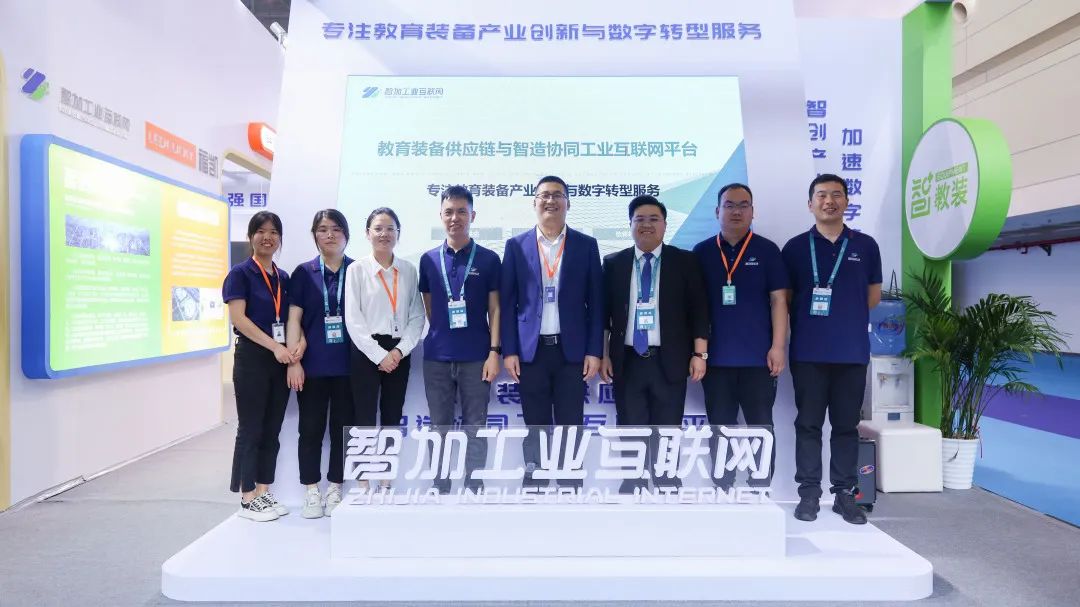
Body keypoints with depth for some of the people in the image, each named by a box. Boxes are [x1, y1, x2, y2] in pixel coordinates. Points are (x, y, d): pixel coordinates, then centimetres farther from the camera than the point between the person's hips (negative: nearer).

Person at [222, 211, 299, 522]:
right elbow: (238, 318, -13)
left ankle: (263, 492, 21)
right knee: (250, 429, 1)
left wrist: (300, 342, -6)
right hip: (252, 358, -6)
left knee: (272, 430, 10)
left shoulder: (283, 277, 13)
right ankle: (247, 499, 11)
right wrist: (275, 346, -20)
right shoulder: (240, 273, -4)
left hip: (282, 361, 6)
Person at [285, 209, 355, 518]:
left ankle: (335, 489, 21)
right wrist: (293, 360, -6)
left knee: (343, 428, 7)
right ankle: (312, 492, 18)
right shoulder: (304, 272, 4)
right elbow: (294, 319, 1)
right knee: (311, 428, 6)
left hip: (348, 364, 0)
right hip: (312, 364, 0)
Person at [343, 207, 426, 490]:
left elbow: (417, 316, 4)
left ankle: (386, 483, 21)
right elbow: (353, 320, -7)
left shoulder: (409, 270, 6)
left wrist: (400, 350, -8)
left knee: (392, 418, 9)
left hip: (399, 353, 3)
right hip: (367, 352, -3)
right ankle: (363, 486, 11)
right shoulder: (356, 270, -2)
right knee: (365, 419, 0)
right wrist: (379, 355, -12)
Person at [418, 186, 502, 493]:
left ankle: (473, 489, 16)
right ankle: (440, 489, 21)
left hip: (476, 356, -2)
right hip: (437, 357, 2)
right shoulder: (429, 260, 6)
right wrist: (441, 336, 8)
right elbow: (429, 308, 14)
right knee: (440, 427, 9)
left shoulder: (488, 259, 1)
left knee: (475, 427, 5)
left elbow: (495, 309, 0)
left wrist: (494, 352, -7)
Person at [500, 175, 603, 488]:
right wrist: (508, 351, -3)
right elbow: (507, 303, 3)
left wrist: (594, 351, -3)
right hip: (530, 350, 0)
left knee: (571, 427, 6)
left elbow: (595, 303, 4)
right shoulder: (516, 246, 5)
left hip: (572, 350, 0)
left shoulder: (586, 245, 5)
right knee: (535, 429, 9)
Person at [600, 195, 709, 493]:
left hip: (669, 361, -1)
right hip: (627, 361, 1)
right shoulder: (613, 263, 7)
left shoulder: (685, 261, 3)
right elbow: (603, 312, 7)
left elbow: (698, 311, 0)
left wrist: (699, 353, -6)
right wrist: (603, 354, 1)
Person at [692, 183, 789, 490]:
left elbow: (778, 300, -1)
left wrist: (778, 346, -8)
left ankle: (760, 490, 17)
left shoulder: (767, 250, 1)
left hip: (758, 355, -1)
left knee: (761, 425, 5)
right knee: (720, 426, 9)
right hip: (716, 356, 2)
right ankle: (722, 488, 20)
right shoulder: (701, 252, 5)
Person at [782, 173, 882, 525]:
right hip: (808, 351, -1)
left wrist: (844, 314, 10)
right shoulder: (795, 247, 3)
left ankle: (845, 493, 17)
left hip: (852, 351, 1)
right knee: (808, 423, 3)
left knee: (847, 424, 8)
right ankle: (809, 493, 11)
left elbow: (873, 296, 14)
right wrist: (811, 317, 3)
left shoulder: (865, 246, 7)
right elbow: (784, 298, 8)